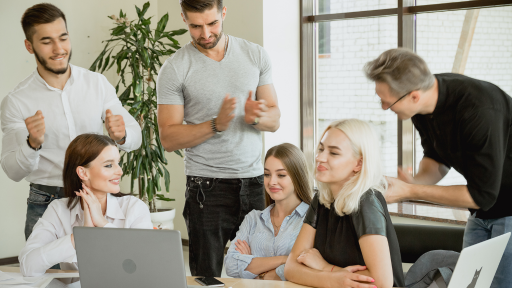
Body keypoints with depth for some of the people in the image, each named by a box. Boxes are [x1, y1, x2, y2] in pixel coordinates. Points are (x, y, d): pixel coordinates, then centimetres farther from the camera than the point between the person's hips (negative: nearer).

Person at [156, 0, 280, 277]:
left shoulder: (256, 55, 7)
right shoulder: (174, 69, -2)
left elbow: (274, 120, 10)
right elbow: (169, 138, -5)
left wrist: (256, 116, -13)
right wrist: (217, 124, -18)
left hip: (254, 181, 3)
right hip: (208, 186, -2)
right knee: (207, 275, 0)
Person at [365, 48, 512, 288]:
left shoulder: (478, 110, -33)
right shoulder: (423, 105, -8)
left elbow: (482, 195, -26)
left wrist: (410, 192, -23)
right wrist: (415, 181, -11)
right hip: (482, 213, 8)